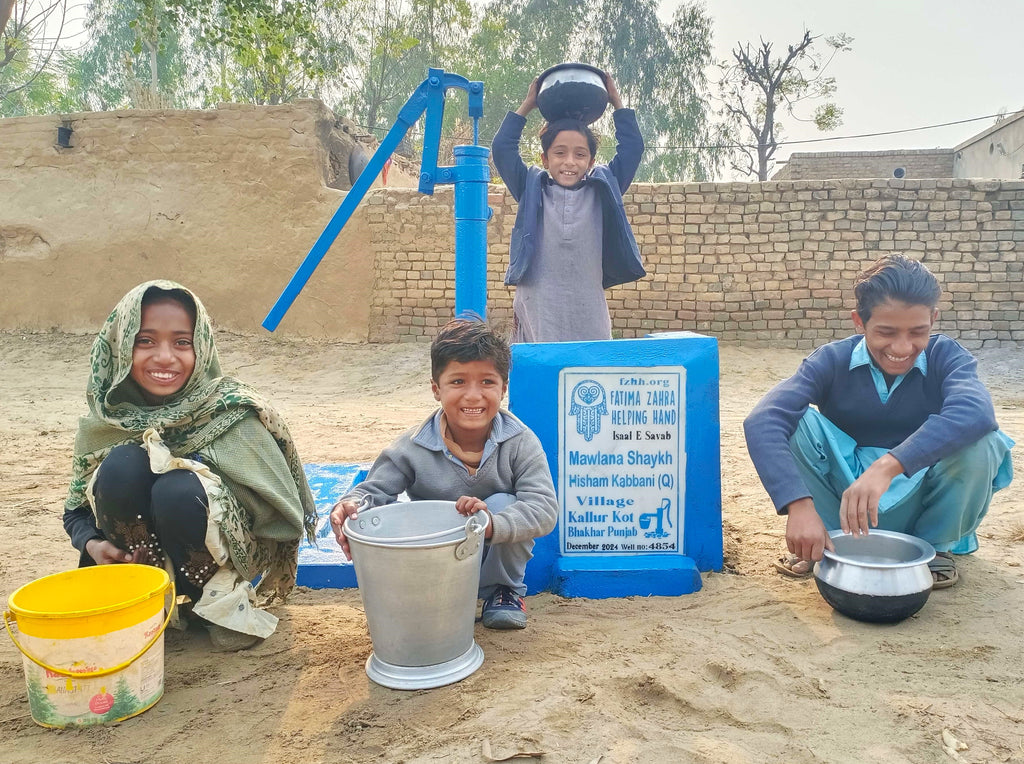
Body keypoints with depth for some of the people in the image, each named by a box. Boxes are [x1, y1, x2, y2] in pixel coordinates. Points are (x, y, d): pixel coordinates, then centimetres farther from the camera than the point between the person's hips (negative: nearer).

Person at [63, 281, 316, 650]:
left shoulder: (232, 410, -18)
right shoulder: (105, 422, -7)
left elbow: (276, 508, -17)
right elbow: (77, 511, 5)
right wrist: (93, 543, -17)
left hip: (223, 553, -3)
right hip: (141, 558, 3)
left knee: (177, 491, -34)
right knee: (122, 465, -24)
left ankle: (223, 601, -7)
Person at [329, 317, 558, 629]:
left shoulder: (521, 443, -20)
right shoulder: (413, 448, -17)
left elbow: (544, 508, -29)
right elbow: (375, 490, -12)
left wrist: (492, 524, -50)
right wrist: (351, 505, -38)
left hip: (498, 553, 0)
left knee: (502, 504, -30)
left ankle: (506, 589, -1)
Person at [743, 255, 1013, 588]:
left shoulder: (945, 357, -12)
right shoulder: (832, 361, -14)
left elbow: (976, 411, -37)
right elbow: (762, 422, -31)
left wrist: (889, 466, -50)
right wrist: (799, 505, -45)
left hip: (918, 501, 0)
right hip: (842, 494, 0)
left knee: (980, 441, -28)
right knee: (796, 420, -25)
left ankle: (936, 545, 0)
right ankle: (822, 541, -3)